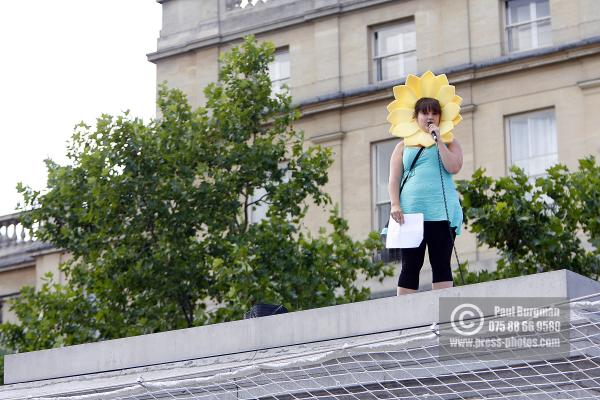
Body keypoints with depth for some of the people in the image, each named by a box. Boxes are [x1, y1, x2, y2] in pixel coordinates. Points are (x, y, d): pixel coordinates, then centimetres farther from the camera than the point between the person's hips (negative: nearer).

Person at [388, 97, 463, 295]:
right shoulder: (403, 146, 18)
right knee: (411, 266, -2)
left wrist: (438, 139, -3)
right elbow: (394, 179, 10)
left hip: (442, 212, -1)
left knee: (441, 264, -4)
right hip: (410, 212, 1)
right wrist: (395, 205, -6)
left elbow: (453, 167, -4)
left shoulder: (449, 143, 16)